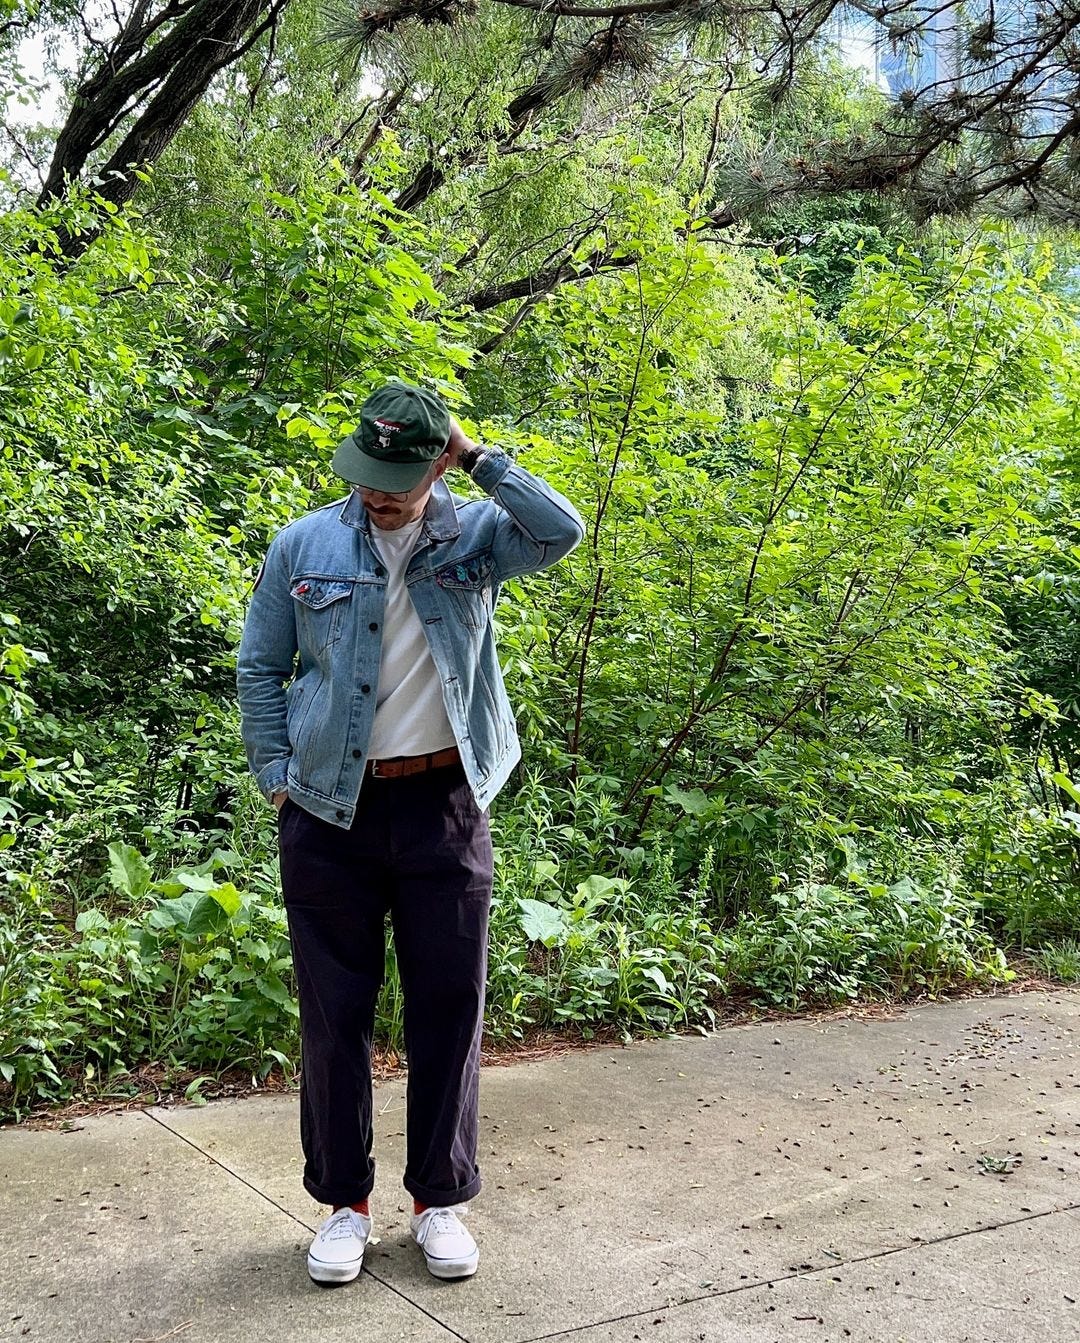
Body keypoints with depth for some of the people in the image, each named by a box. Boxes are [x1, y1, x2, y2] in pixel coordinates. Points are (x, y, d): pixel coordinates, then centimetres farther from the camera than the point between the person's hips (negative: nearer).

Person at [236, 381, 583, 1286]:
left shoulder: (473, 534, 0)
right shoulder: (304, 547, 1)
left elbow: (562, 534, -19)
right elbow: (261, 669, 8)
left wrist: (477, 456, -15)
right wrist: (276, 777, 2)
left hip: (444, 805, 0)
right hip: (329, 811, 1)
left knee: (450, 1006, 7)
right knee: (335, 1012, 7)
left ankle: (440, 1199, 23)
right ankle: (345, 1201, 23)